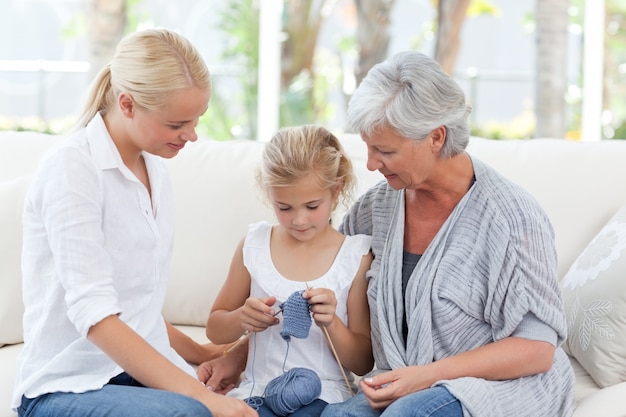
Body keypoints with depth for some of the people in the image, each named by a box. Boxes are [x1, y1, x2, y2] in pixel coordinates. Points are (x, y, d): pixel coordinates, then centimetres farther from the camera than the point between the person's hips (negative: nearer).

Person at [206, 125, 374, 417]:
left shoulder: (356, 256, 2)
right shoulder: (254, 245, 9)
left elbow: (362, 364, 5)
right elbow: (215, 330, 18)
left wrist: (331, 323, -15)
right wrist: (242, 318, -5)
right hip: (257, 390, 2)